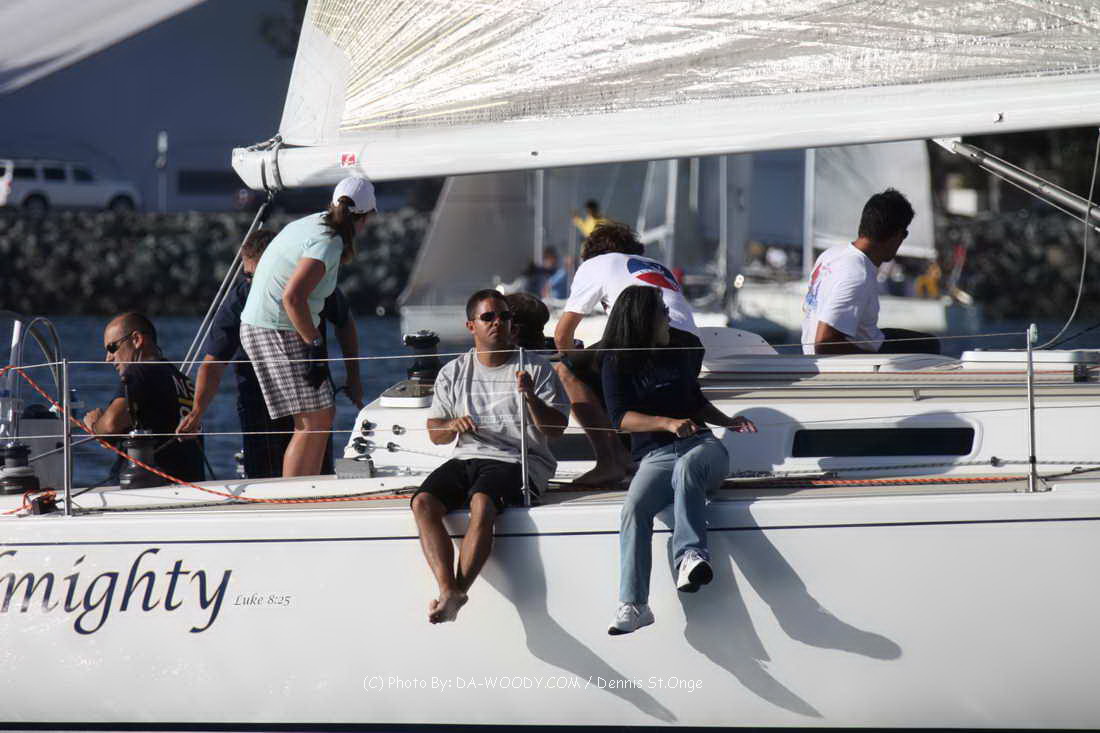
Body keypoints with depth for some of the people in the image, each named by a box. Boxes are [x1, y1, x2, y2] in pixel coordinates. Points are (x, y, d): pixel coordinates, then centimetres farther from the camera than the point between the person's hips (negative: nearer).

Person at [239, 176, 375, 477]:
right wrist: (315, 344, -22)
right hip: (277, 335, -10)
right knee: (314, 422, -12)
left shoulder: (313, 223, 10)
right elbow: (293, 296, -28)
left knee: (322, 416, 13)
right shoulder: (328, 243, -17)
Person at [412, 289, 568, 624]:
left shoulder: (536, 368, 9)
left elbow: (556, 428, 2)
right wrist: (453, 426, -6)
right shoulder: (453, 373, 18)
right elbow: (434, 433, 17)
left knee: (482, 502, -36)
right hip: (467, 457, 4)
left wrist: (531, 397, -14)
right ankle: (448, 589, -36)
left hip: (517, 461, -4)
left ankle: (458, 592, -38)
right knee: (423, 502, -26)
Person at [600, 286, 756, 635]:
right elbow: (620, 417, -4)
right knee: (634, 506, -31)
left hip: (700, 444, 1)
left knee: (686, 467, -38)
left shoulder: (679, 353, 20)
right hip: (654, 455, -1)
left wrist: (728, 421, 17)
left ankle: (690, 556, -55)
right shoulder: (617, 364, 8)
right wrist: (668, 423, -17)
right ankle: (633, 605, -37)